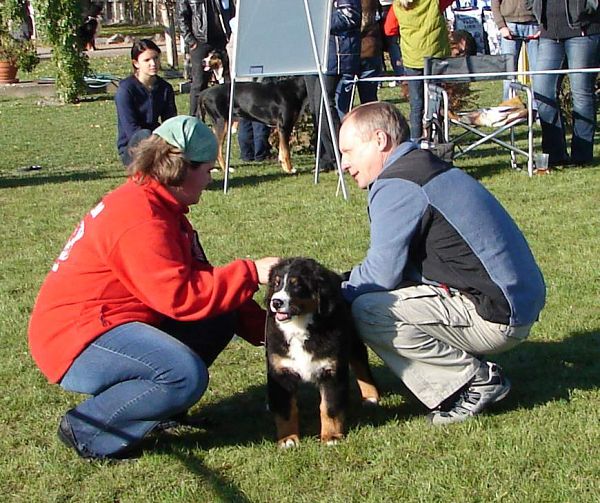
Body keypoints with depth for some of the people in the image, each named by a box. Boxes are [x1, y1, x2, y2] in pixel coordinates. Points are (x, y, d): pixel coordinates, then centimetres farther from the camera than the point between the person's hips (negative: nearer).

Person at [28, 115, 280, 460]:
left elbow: (197, 277, 12)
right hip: (74, 341, -10)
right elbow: (179, 295, -28)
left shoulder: (160, 206, 12)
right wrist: (250, 273, -20)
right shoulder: (139, 218, -22)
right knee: (188, 375, -30)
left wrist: (262, 327, 5)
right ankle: (86, 430, -13)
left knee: (220, 320, 1)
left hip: (109, 325, 10)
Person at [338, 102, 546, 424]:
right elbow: (397, 265, 19)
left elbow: (381, 274, -16)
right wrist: (341, 284, 12)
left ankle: (476, 381, -6)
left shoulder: (396, 187, -15)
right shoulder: (427, 169, 17)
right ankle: (475, 370, 10)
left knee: (367, 311, -17)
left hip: (496, 316, -10)